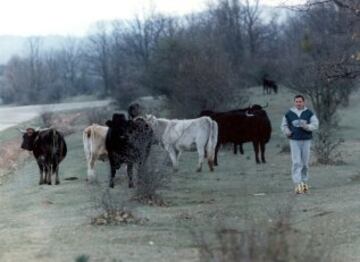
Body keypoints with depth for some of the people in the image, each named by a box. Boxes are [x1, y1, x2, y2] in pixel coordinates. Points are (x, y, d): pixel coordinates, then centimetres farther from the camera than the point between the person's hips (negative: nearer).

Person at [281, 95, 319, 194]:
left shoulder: (309, 113, 2)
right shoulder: (289, 114, 5)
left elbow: (315, 124, -3)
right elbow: (284, 125, 16)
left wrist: (306, 126, -20)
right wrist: (287, 132, -5)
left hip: (306, 141, 1)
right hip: (294, 141, -1)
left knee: (305, 163, 7)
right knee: (296, 163, -9)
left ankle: (304, 182, 21)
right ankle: (298, 184, -13)